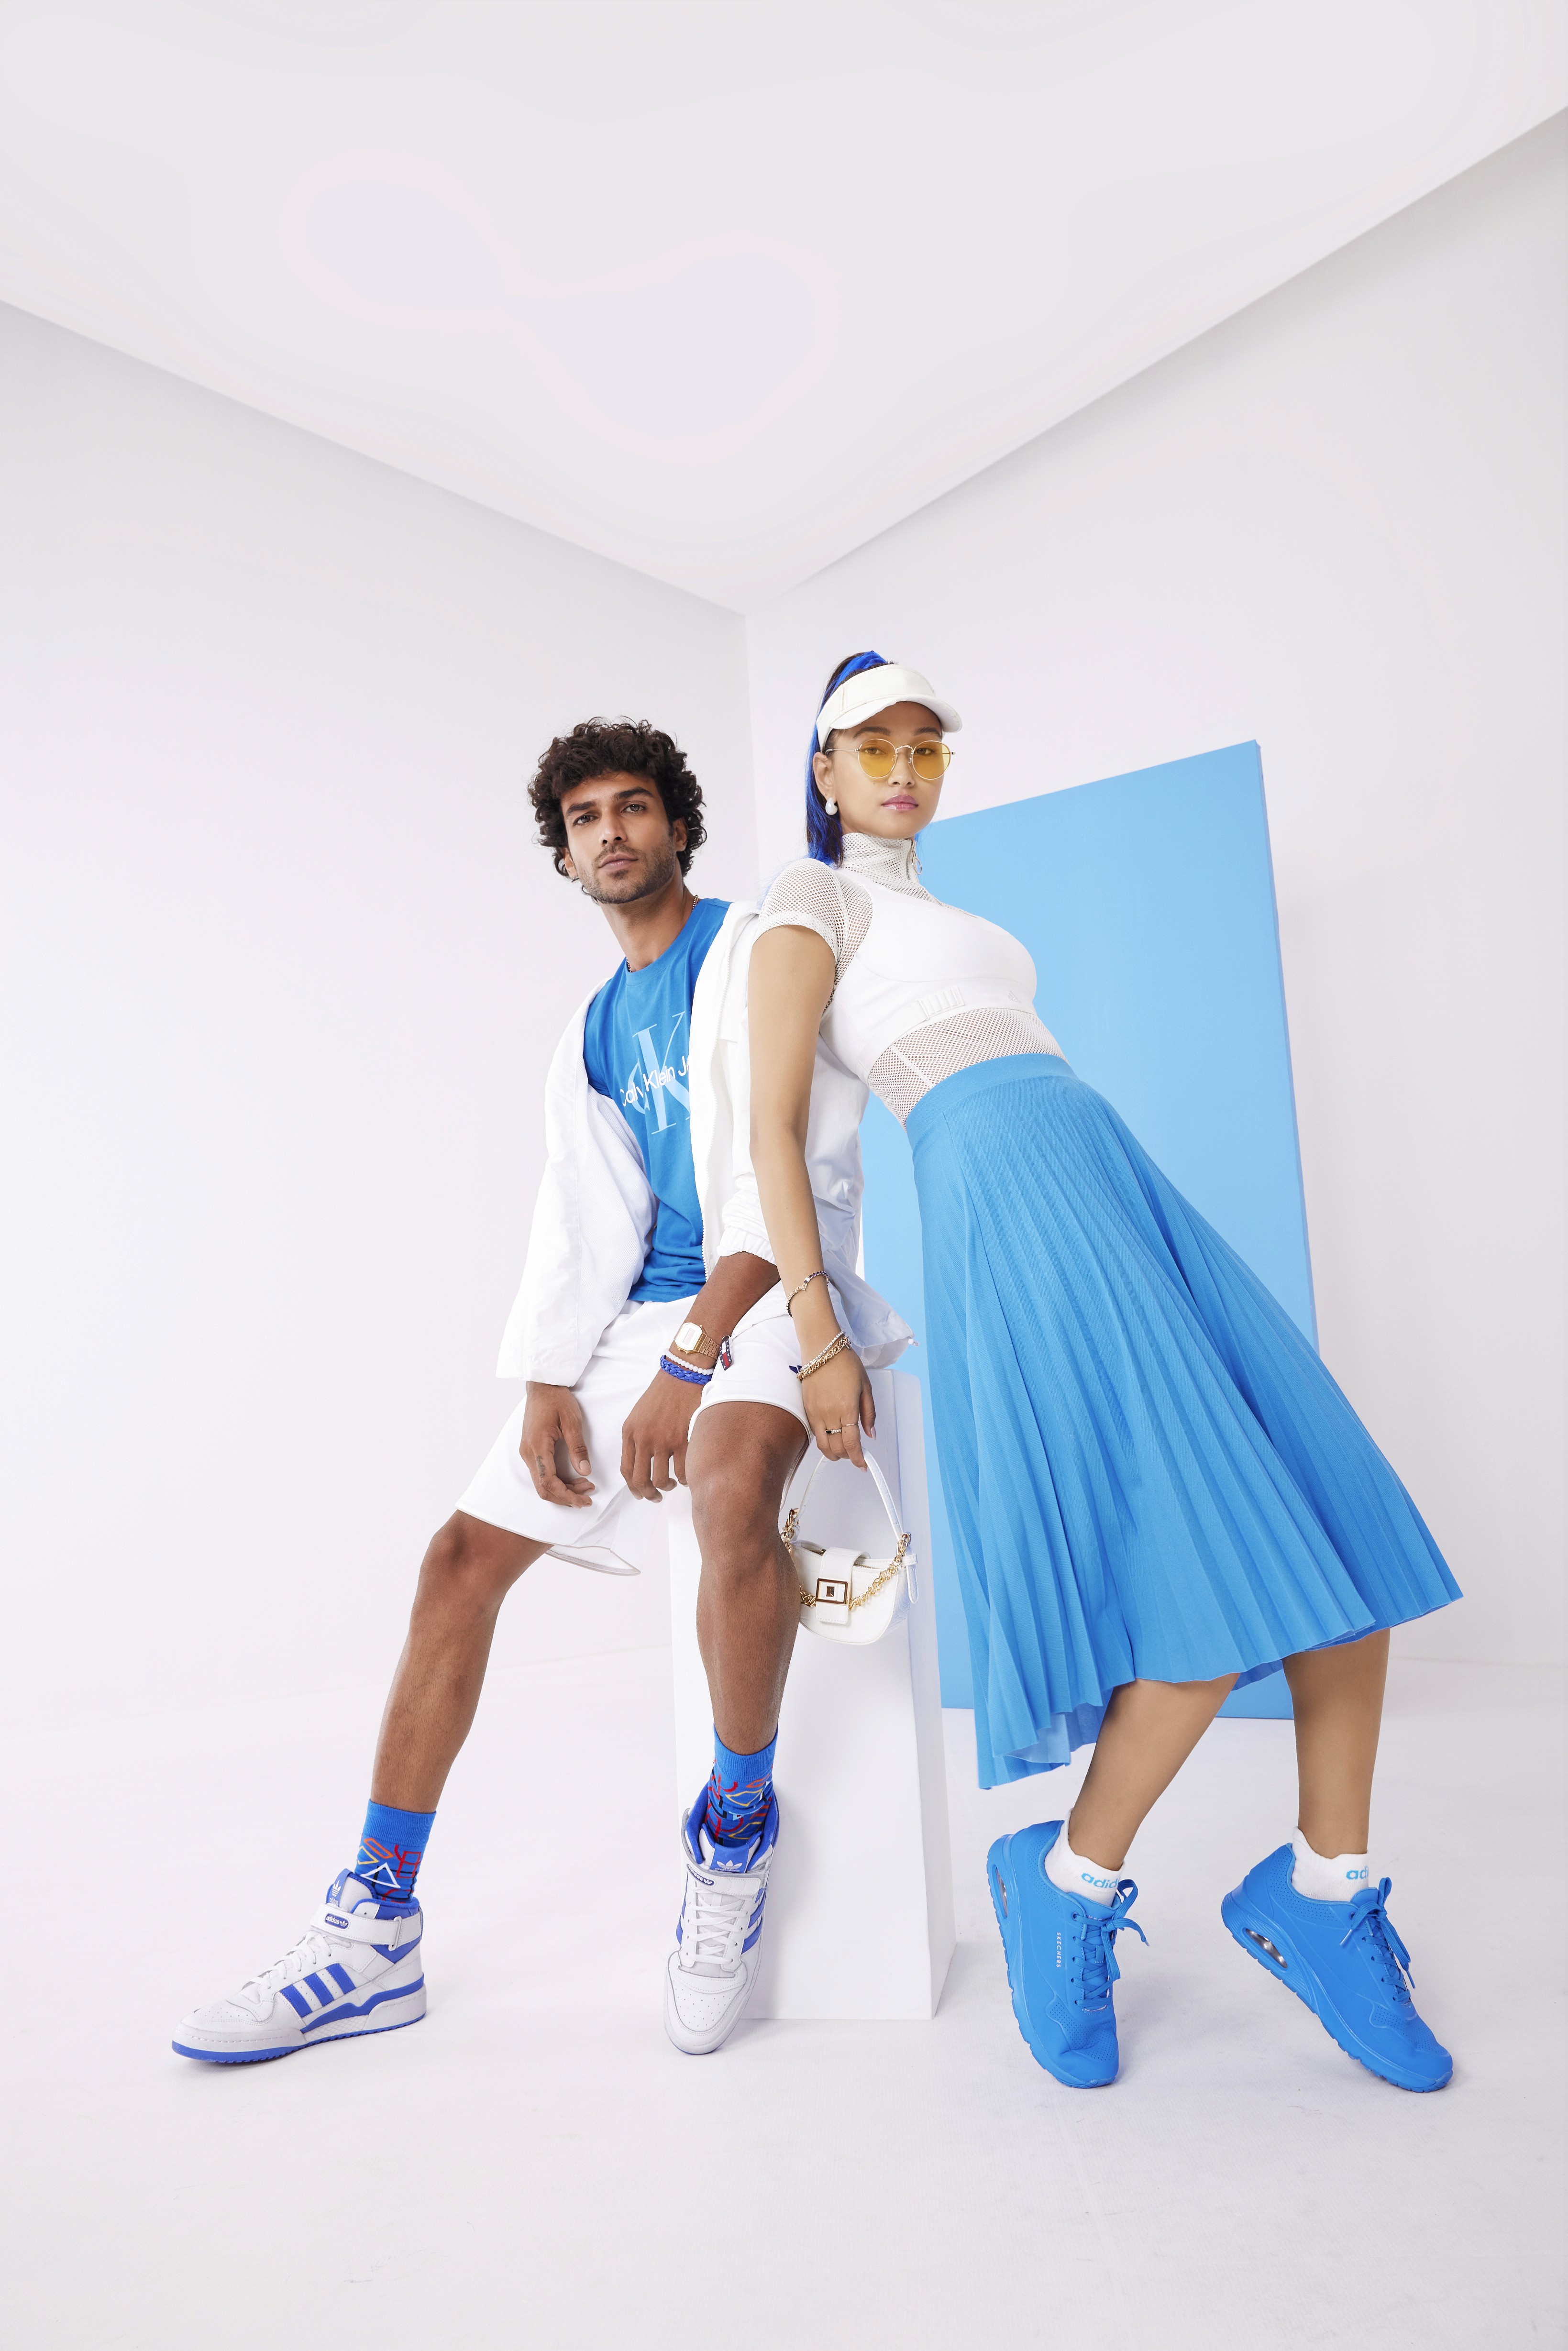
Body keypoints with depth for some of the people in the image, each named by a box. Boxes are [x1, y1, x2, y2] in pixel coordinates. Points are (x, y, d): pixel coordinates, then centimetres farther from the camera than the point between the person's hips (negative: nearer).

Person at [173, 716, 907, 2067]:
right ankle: (377, 1934, 8)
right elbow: (581, 1220, 14)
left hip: (765, 1291, -6)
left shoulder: (758, 955, -1)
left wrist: (693, 1359, -21)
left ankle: (738, 1824, -10)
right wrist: (547, 1383, -1)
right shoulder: (594, 1031, 20)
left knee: (731, 1482, -38)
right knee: (463, 1556, -2)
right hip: (642, 1312, 7)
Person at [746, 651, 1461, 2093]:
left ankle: (1325, 1892, 15)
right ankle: (1067, 1885, 7)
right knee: (1222, 1572, -14)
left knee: (1343, 1530, 1)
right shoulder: (814, 900, 8)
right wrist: (817, 1331, -12)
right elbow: (776, 1124, -4)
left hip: (1111, 1185, 9)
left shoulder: (946, 922, 33)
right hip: (1006, 1194, -8)